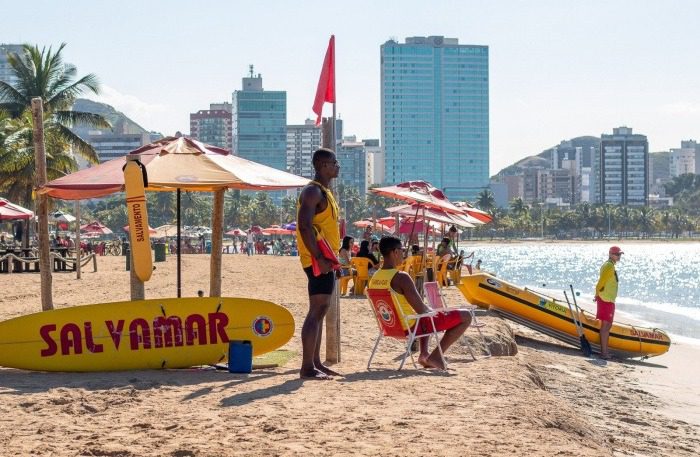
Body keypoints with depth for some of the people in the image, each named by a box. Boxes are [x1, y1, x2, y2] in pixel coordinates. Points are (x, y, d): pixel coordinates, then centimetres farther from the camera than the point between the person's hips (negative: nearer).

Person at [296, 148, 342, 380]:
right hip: (318, 260, -10)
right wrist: (319, 258, -26)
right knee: (317, 310, -12)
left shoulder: (325, 192, 19)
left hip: (325, 259, 10)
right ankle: (307, 367, -12)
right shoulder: (313, 191, -13)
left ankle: (316, 363, 18)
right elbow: (305, 226, -23)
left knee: (321, 311, 12)